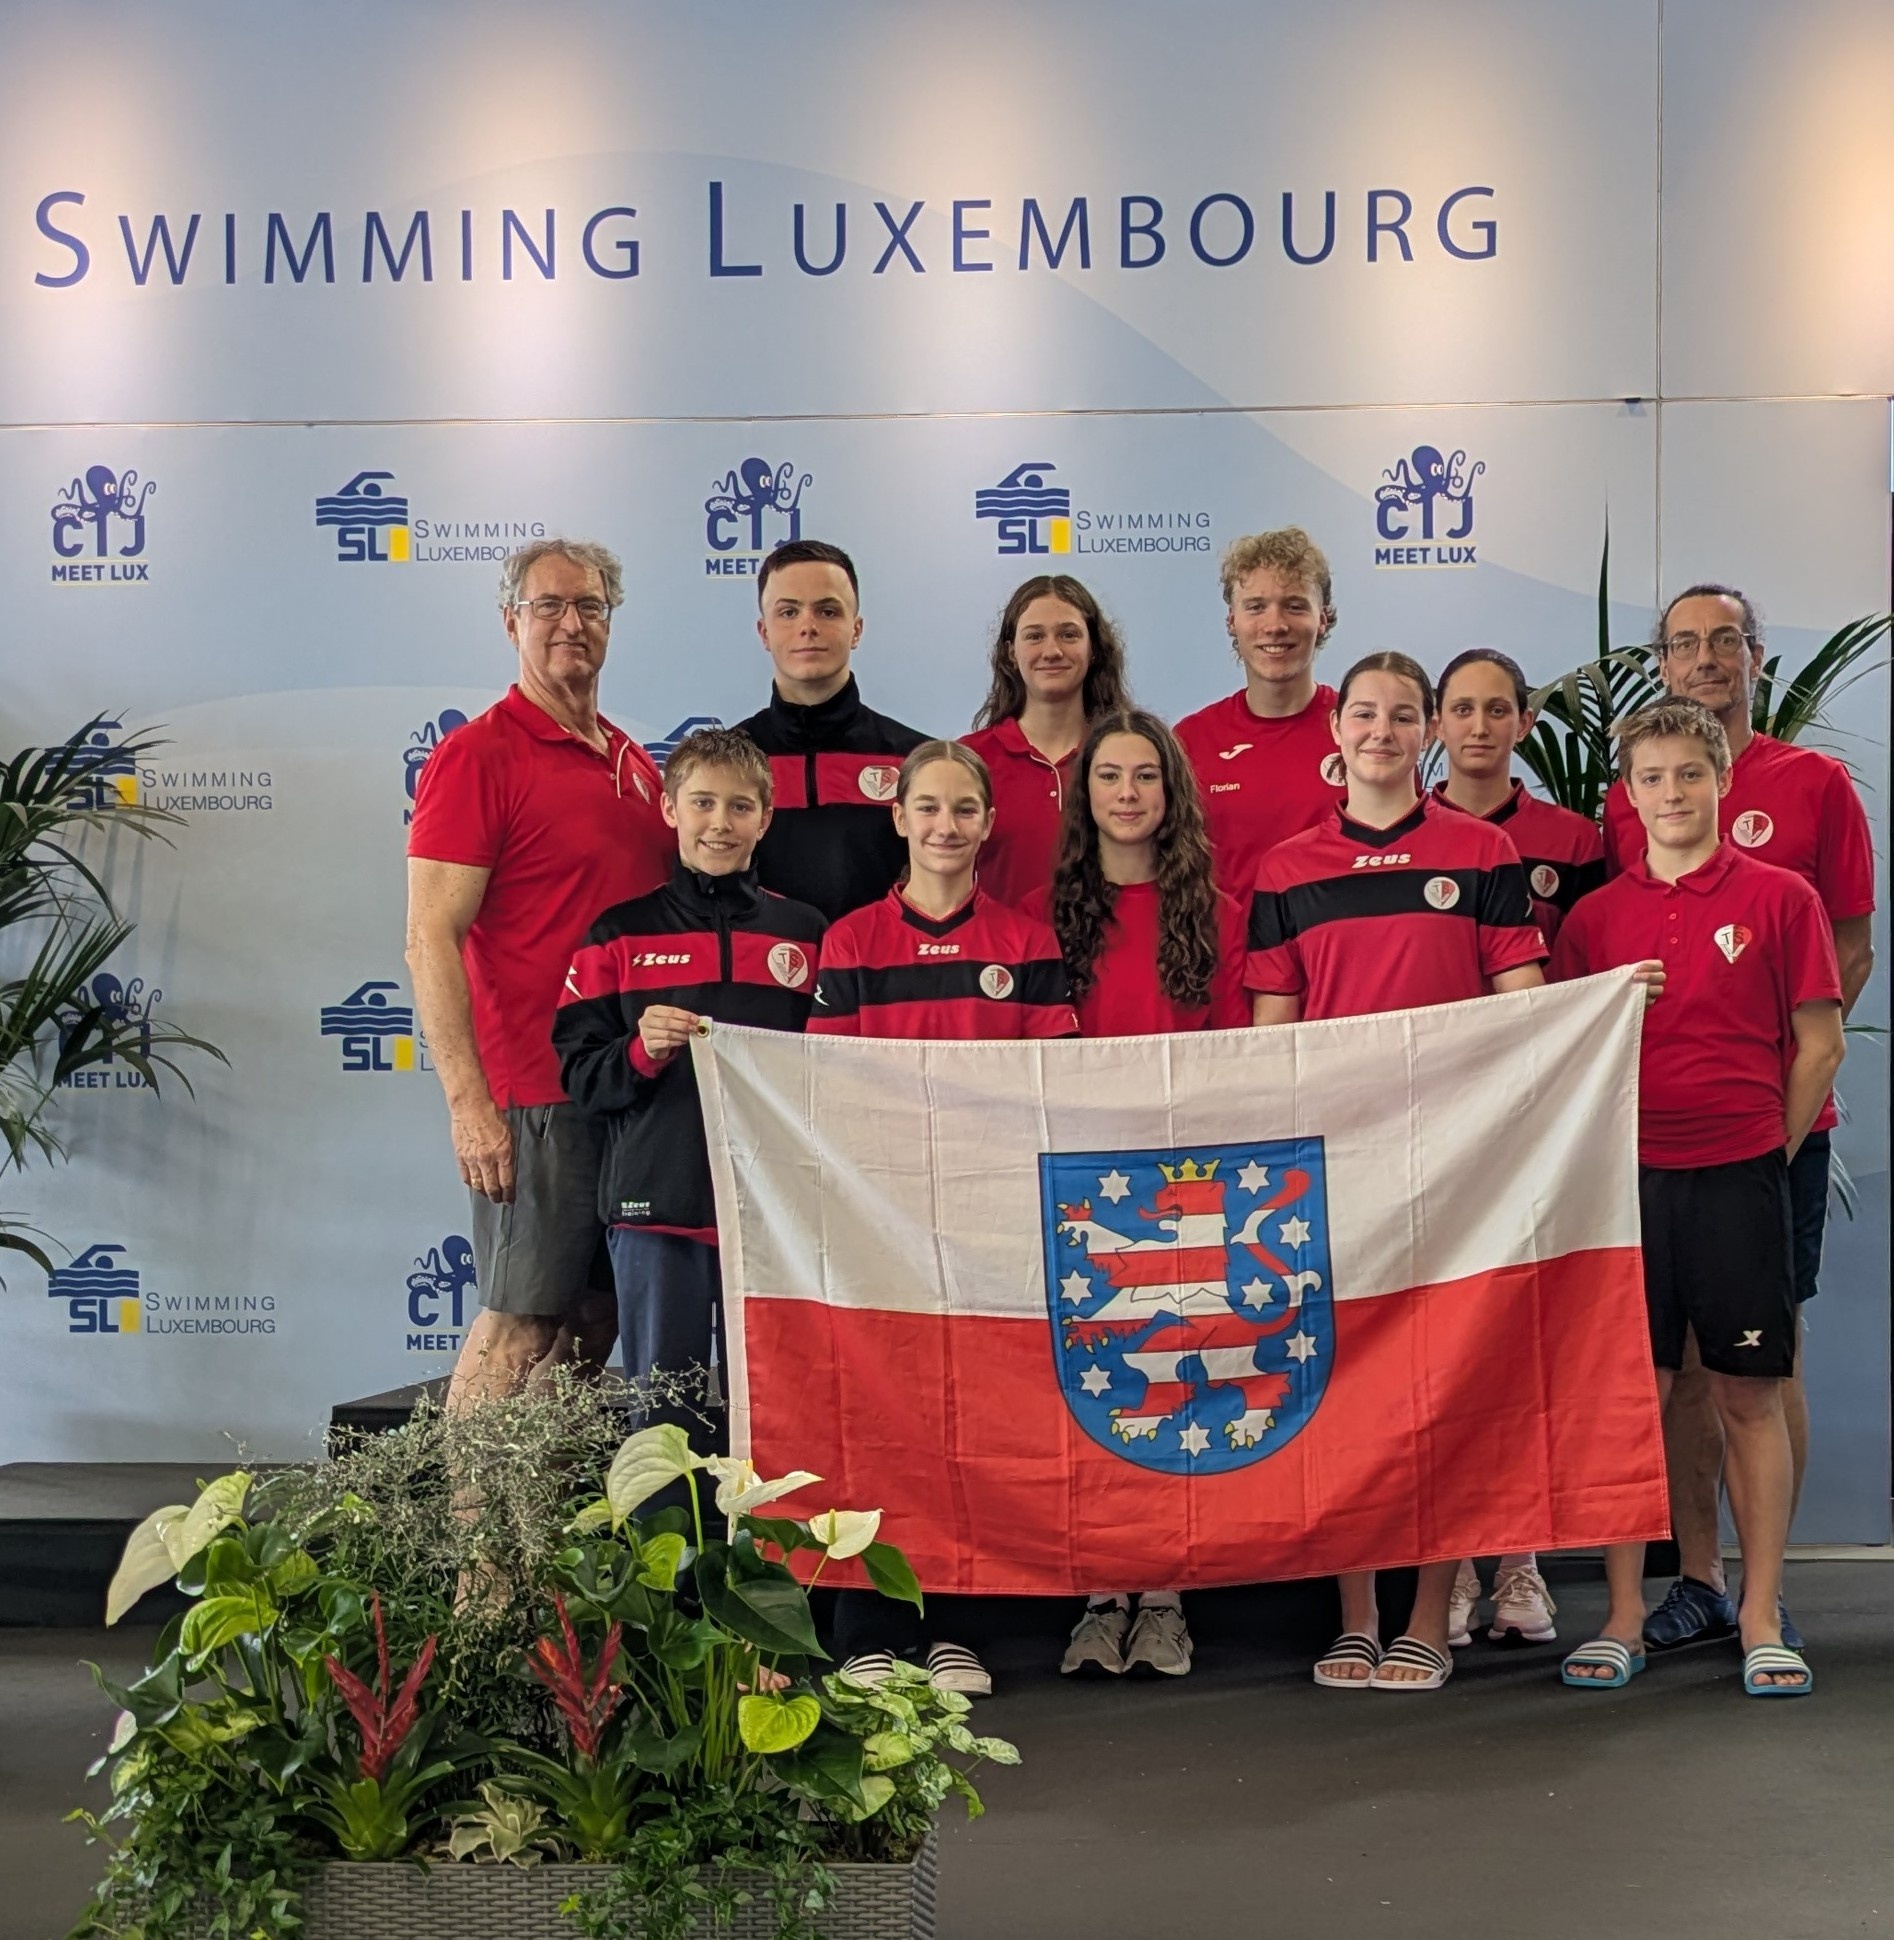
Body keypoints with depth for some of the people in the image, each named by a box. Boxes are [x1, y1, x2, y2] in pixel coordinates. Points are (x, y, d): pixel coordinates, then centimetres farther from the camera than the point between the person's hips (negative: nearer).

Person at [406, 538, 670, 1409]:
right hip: (536, 1098, -7)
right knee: (520, 1324, -4)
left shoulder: (636, 764, 14)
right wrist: (468, 1103, -19)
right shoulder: (476, 756, -7)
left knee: (595, 1320, 11)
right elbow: (430, 941, -13)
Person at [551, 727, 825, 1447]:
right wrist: (641, 1052, -14)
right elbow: (579, 1073, 3)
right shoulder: (620, 934, 7)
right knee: (659, 1410, 3)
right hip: (655, 1205, -1)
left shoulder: (804, 934, 10)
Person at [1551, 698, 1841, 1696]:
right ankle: (1623, 1617, 13)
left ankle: (1760, 1619, 13)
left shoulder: (1779, 898, 1)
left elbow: (1819, 1046, 3)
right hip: (1627, 1175, 2)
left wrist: (1769, 1150, 1)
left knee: (1750, 1396, 4)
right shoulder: (1595, 916, 6)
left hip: (1739, 1175, -2)